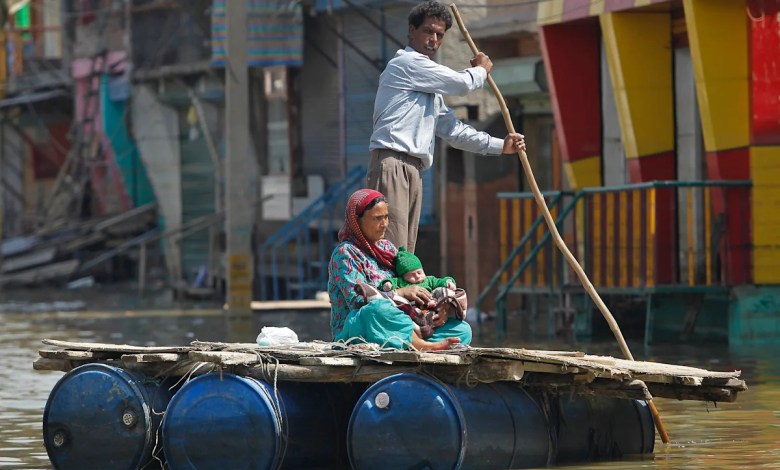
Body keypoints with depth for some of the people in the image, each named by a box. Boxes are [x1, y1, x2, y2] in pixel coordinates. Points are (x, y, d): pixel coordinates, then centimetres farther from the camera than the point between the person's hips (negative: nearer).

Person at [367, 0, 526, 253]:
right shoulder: (407, 62, -2)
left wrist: (500, 145, 22)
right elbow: (462, 83, -4)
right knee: (392, 249, -19)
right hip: (391, 163, -10)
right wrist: (481, 70, 19)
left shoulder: (431, 88, 27)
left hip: (413, 170, 10)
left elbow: (450, 128, 27)